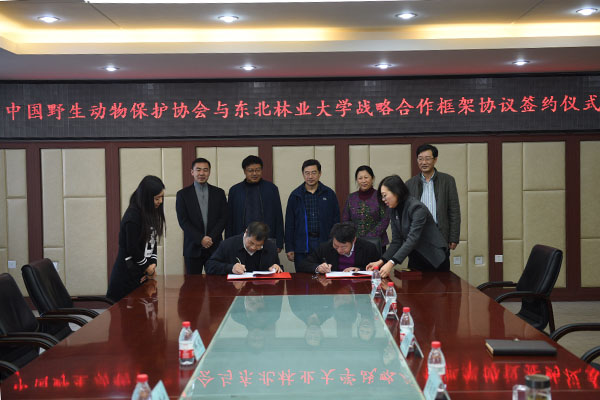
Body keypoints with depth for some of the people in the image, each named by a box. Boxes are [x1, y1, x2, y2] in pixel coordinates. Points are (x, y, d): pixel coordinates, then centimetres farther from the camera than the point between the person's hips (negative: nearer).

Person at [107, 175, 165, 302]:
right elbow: (132, 248, -17)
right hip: (127, 274, -8)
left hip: (142, 272, 8)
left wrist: (153, 264, -4)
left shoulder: (152, 213, 9)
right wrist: (147, 267, -5)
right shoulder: (133, 216, -16)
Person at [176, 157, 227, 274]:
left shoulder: (219, 193, 10)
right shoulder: (183, 194, 4)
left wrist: (211, 238, -9)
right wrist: (201, 239, -12)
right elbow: (183, 221, -2)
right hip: (193, 248, -1)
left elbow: (223, 218, 4)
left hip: (215, 247, 1)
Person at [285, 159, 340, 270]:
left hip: (324, 244, 0)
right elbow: (289, 224, 7)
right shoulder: (295, 195, 6)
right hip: (301, 247, 0)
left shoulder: (329, 194, 7)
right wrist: (289, 248, 1)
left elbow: (336, 221, 8)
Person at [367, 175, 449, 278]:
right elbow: (396, 242, 3)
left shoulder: (417, 208, -21)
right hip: (416, 261, 6)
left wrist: (391, 263, -39)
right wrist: (381, 261, -13)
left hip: (435, 261, -6)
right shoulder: (394, 212, 3)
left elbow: (412, 239, -30)